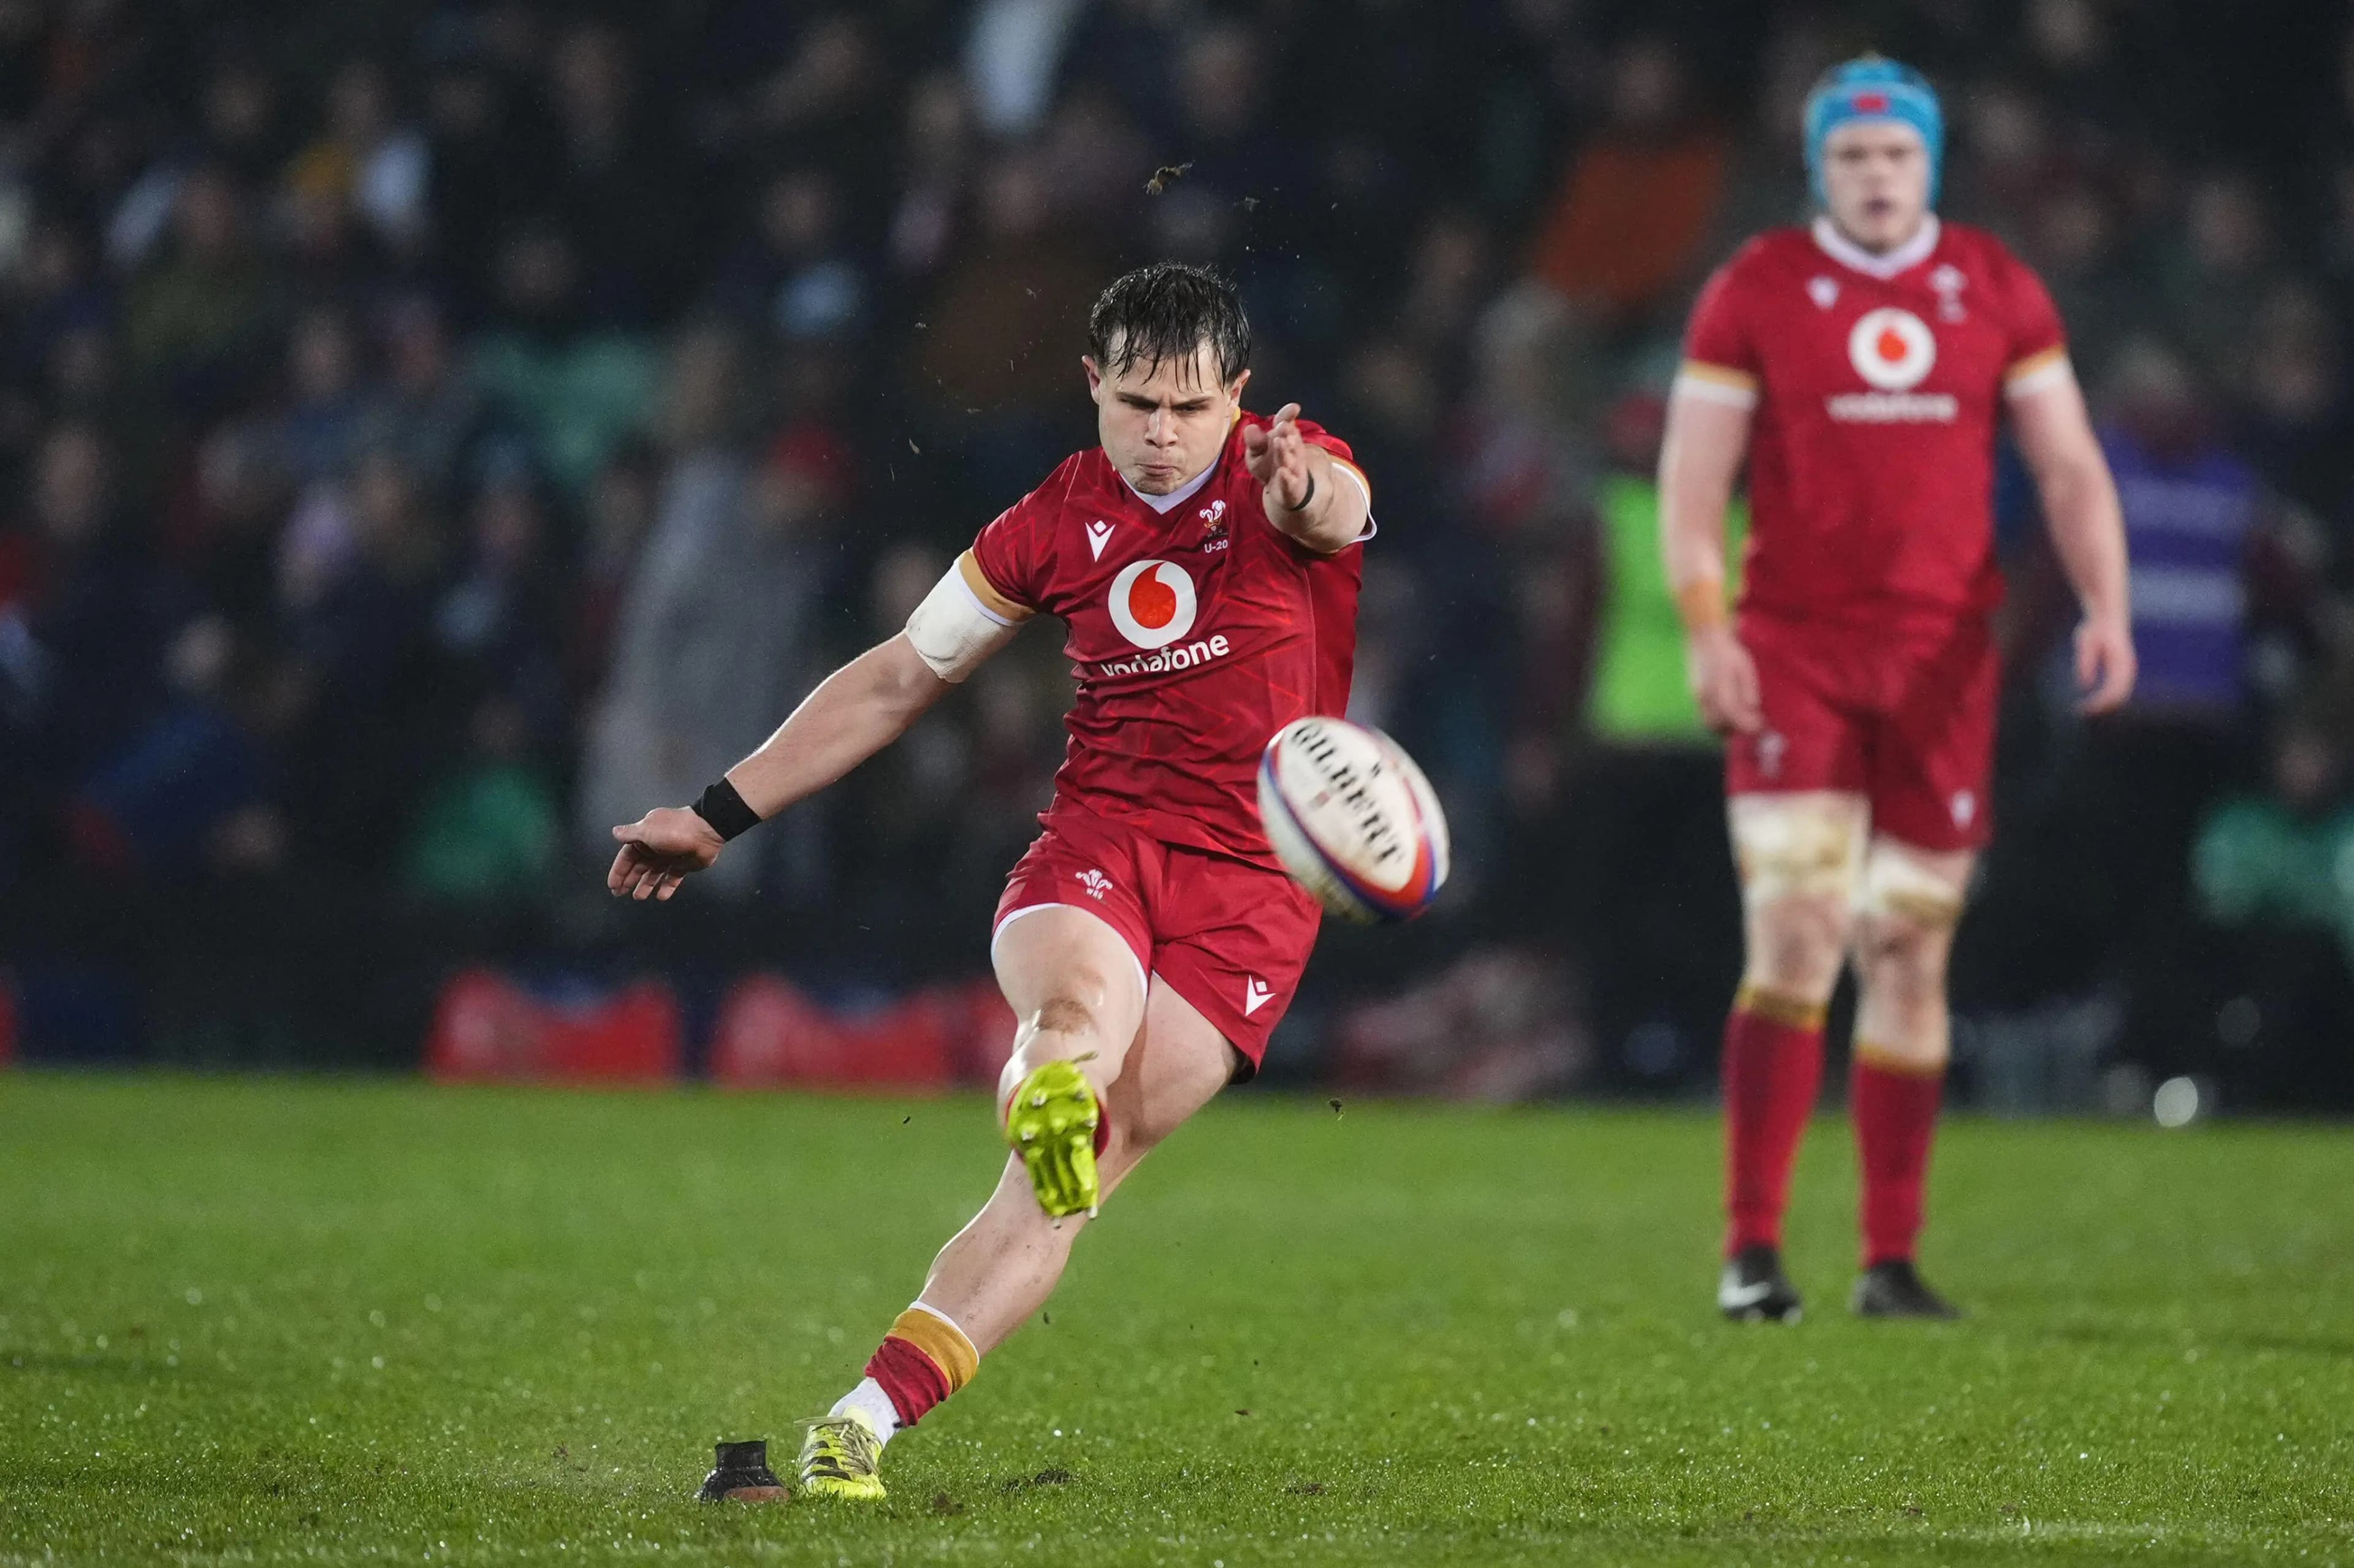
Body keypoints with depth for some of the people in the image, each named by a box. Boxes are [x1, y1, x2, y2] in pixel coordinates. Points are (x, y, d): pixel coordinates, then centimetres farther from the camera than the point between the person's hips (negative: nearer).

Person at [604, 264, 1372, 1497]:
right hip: (1095, 842, 3)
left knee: (1062, 1182, -17)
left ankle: (863, 1422, -19)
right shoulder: (1056, 525, 8)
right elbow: (900, 678, 17)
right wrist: (719, 814, 17)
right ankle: (1051, 1083, -71)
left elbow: (1338, 511, -29)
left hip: (1249, 893, -3)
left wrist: (1308, 497, -56)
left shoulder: (1279, 476, -2)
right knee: (1077, 1008, -36)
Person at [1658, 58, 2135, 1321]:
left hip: (1942, 665, 3)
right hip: (1794, 652, -3)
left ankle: (1891, 1261, 13)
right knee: (1794, 942, -13)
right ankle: (1751, 1248, -11)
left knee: (1912, 957, 6)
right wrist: (1704, 628, -15)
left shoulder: (1996, 292, 7)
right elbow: (1691, 482, -1)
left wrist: (2104, 606, -6)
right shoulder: (1756, 292, 0)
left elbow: (2068, 467, 9)